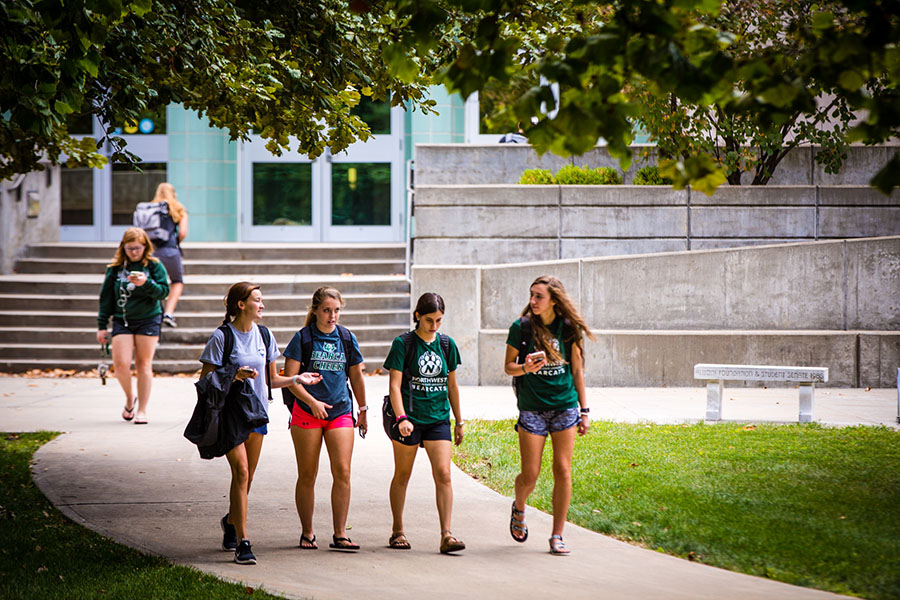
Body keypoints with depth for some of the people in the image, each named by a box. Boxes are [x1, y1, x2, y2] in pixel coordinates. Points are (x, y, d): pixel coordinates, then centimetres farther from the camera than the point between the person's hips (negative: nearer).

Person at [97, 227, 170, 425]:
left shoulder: (154, 266, 1)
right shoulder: (115, 268, 5)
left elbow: (164, 291, -5)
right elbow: (106, 297, 10)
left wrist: (146, 283, -23)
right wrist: (102, 325, 8)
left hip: (148, 320, -1)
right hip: (122, 320, 1)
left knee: (143, 365, 0)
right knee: (121, 364, -9)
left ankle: (142, 410, 8)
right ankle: (130, 399, 19)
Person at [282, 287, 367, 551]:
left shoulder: (347, 338, 9)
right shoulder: (303, 338, -1)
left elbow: (356, 376, 19)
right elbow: (290, 377, -6)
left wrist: (363, 410, 22)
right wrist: (312, 402, -15)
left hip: (340, 411, 2)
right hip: (306, 412, -2)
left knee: (342, 472, -7)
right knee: (307, 475, 3)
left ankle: (339, 535, -3)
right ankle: (307, 533, 14)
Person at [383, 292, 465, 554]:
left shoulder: (446, 344, 8)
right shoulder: (403, 343, -6)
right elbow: (395, 385, -11)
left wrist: (459, 421, 18)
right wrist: (401, 418, -23)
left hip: (438, 417, 3)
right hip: (408, 417, -3)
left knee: (443, 474, -8)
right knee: (402, 475, 8)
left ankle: (446, 535, -10)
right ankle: (398, 531, 21)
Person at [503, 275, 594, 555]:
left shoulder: (568, 328, 0)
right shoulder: (521, 327, -5)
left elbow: (577, 370, 7)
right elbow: (508, 366, 4)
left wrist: (584, 411, 6)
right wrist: (525, 368, -19)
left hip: (565, 407, 1)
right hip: (531, 409, -1)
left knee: (563, 471, -3)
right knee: (530, 475, -1)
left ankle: (557, 536, 6)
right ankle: (519, 509, 33)